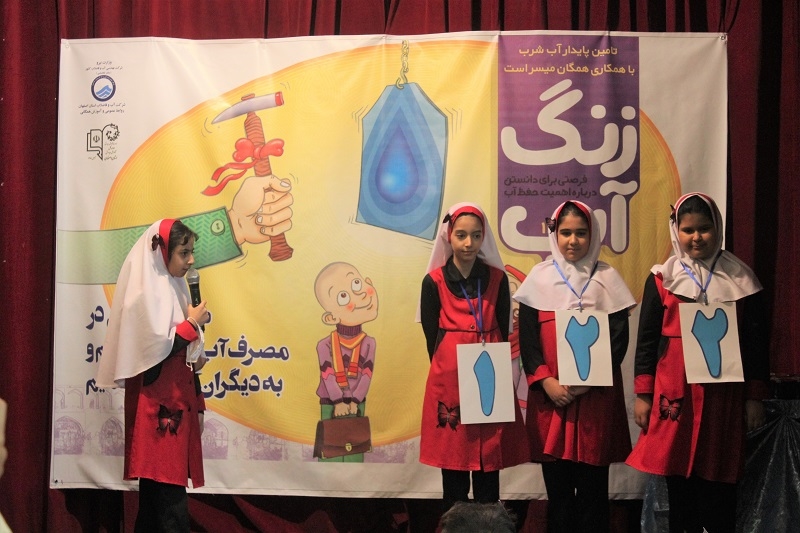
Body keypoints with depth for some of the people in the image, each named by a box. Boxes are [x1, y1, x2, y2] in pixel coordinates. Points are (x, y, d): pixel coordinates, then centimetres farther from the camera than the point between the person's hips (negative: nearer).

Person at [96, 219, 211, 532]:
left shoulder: (173, 287, 15)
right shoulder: (146, 291, -12)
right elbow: (154, 349, -20)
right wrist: (193, 324, -9)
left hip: (176, 398, 9)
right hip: (157, 403, -9)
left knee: (157, 484, 11)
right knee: (168, 486, -10)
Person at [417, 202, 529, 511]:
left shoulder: (497, 279, 4)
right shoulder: (434, 282, -1)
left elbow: (503, 334, 8)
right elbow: (432, 339, 2)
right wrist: (453, 371, -2)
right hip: (449, 383, -1)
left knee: (489, 474, 5)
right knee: (453, 474, 5)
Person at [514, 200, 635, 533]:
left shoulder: (607, 278, 4)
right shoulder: (539, 277, 5)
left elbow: (619, 338, 0)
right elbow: (526, 337, 2)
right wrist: (546, 382, -11)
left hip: (596, 394, 0)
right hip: (550, 394, 1)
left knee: (593, 485, 3)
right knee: (557, 484, 4)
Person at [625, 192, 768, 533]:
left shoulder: (739, 278, 6)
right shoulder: (662, 278, 3)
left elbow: (756, 341, 8)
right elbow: (646, 339, 4)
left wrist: (755, 396, 5)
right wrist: (642, 395, 0)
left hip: (723, 396, 0)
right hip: (675, 394, 0)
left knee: (719, 483, 2)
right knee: (679, 480, 5)